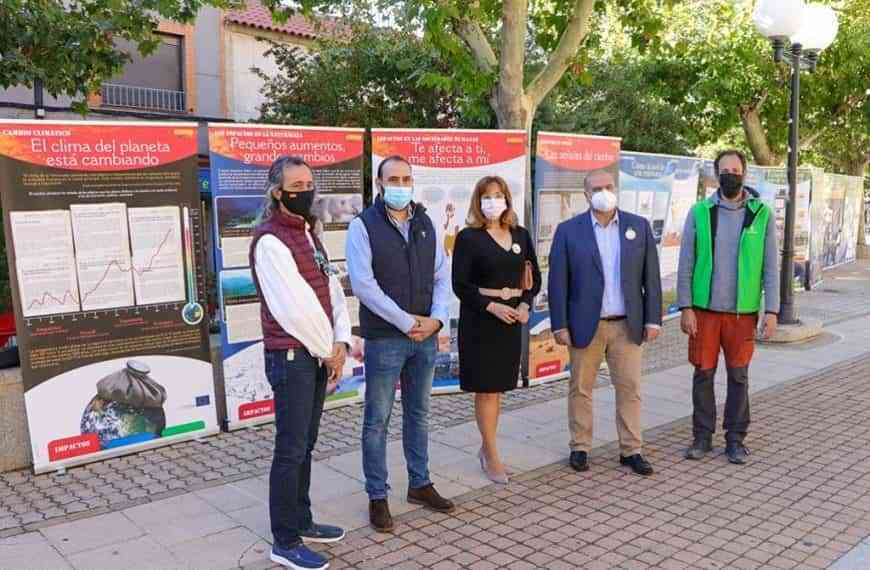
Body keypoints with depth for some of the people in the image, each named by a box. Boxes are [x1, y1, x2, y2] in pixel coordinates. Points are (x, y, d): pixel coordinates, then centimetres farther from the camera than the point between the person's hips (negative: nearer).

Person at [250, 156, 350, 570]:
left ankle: (301, 521, 30)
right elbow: (294, 307, -21)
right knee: (291, 449, -1)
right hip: (292, 357, -9)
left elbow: (332, 290, 11)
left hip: (318, 354, 9)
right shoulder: (270, 241, -15)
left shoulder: (307, 233, 15)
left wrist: (340, 342, -2)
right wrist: (327, 350, -9)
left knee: (305, 444, 17)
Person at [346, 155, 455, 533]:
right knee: (377, 420, 4)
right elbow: (363, 283, -15)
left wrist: (437, 318, -7)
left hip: (426, 337, 5)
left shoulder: (425, 225, 10)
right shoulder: (364, 226, -6)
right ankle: (377, 496, 16)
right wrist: (406, 322, -15)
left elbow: (442, 276, 9)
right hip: (384, 339, -5)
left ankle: (420, 484, 30)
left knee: (418, 414, 16)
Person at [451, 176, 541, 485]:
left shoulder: (520, 235, 8)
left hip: (512, 318, 4)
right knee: (486, 387, 0)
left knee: (498, 386, 11)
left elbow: (535, 276, 12)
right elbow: (460, 284, -9)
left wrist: (525, 305, -5)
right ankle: (492, 457, 10)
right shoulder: (468, 237, -5)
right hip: (480, 318, -4)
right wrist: (492, 306, -17)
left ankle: (486, 447, 26)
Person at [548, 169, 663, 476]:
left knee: (630, 389, 6)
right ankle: (580, 447, 21)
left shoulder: (639, 226, 4)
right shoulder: (569, 230, -2)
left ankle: (631, 450, 18)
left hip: (628, 325, 2)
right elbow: (558, 281, -3)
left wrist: (653, 319, 0)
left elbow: (651, 276, 5)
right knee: (581, 389, 8)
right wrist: (560, 325, -7)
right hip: (585, 325, -1)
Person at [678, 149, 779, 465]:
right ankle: (702, 436, 18)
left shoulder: (762, 214, 0)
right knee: (703, 373, 6)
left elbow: (770, 266, 1)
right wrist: (685, 308, -4)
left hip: (743, 311, 0)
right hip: (704, 309, 0)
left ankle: (735, 438, 20)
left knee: (738, 375, 7)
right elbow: (686, 263, 1)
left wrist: (772, 311, -5)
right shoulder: (700, 212, 0)